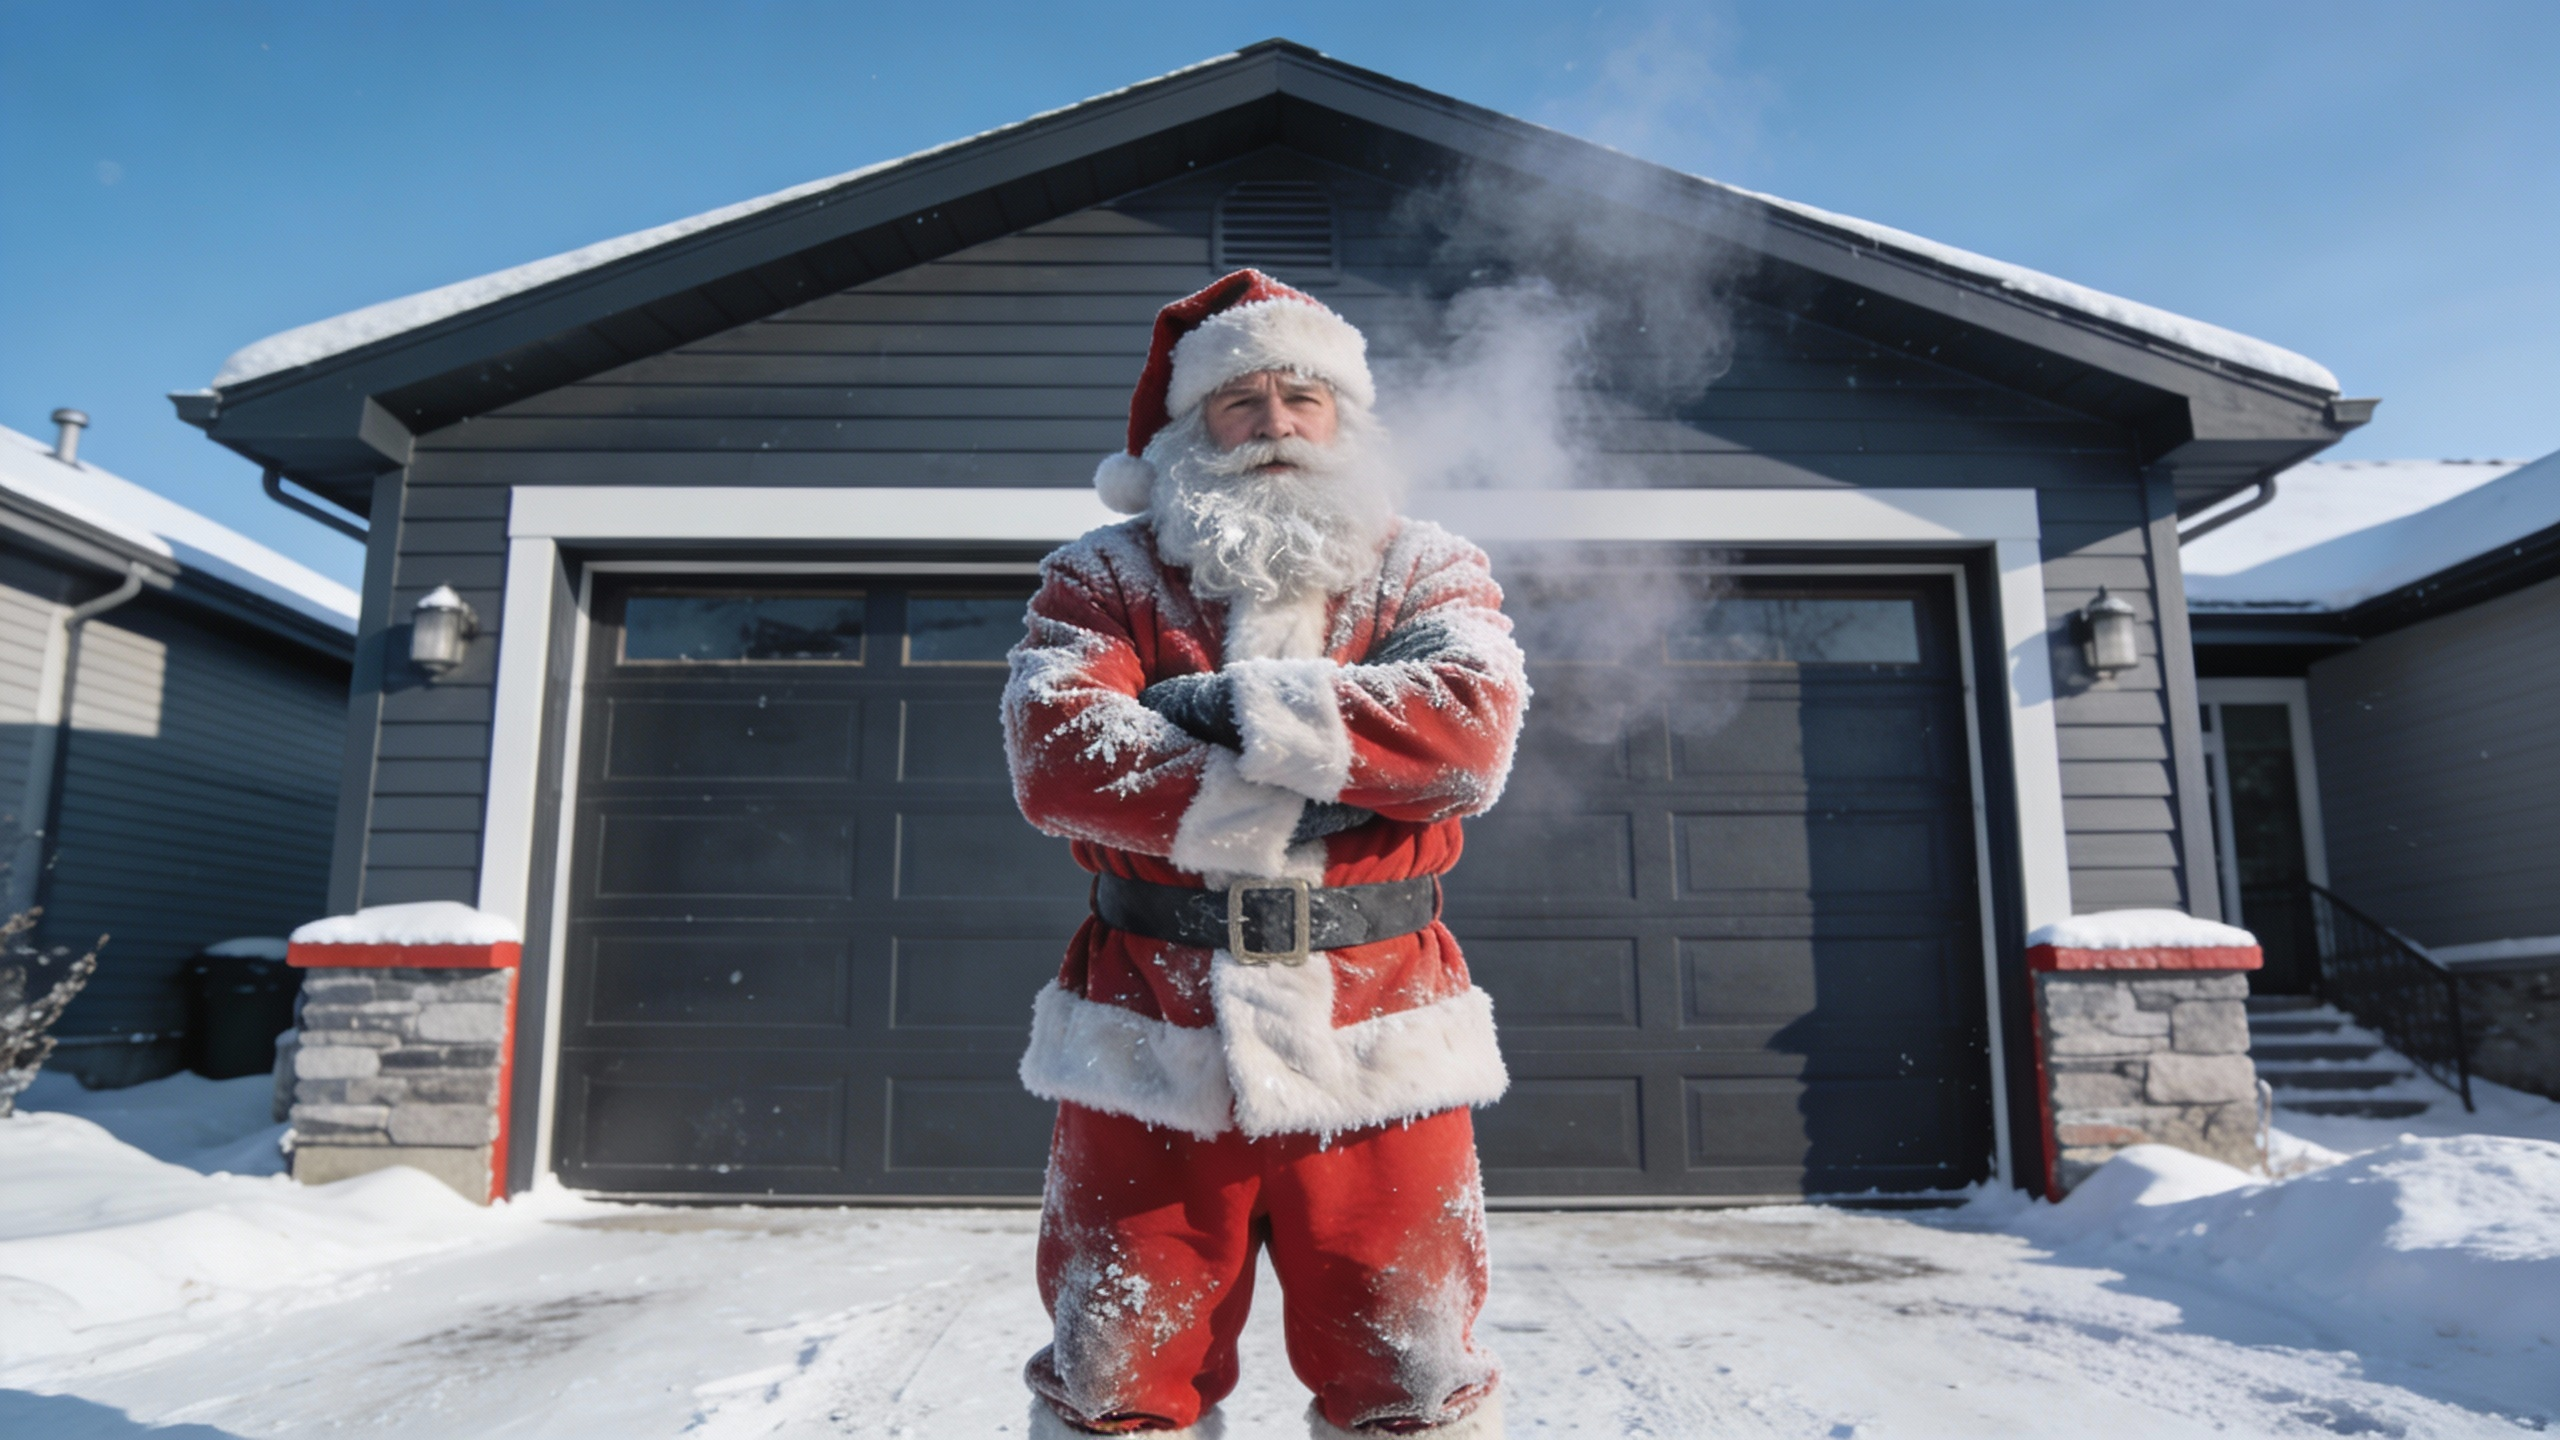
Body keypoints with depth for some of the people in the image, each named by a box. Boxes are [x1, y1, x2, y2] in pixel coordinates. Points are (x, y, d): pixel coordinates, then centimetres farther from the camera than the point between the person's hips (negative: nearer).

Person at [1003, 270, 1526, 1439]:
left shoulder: (1428, 572, 8)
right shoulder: (1105, 576, 7)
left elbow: (1472, 732, -12)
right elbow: (1054, 758, -11)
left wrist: (1240, 709, -14)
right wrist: (1297, 808, -15)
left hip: (1376, 1048, 1)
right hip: (1147, 1050, 0)